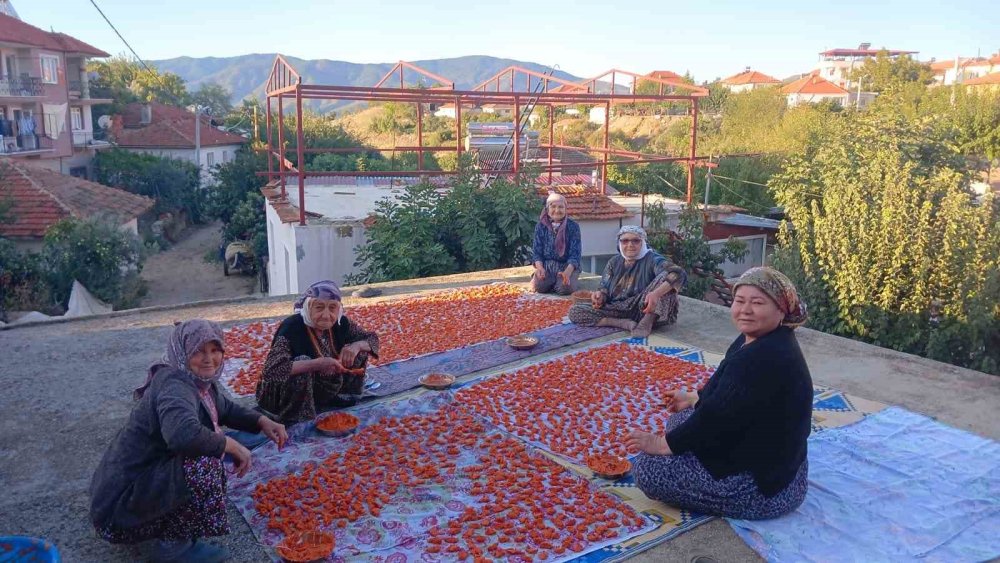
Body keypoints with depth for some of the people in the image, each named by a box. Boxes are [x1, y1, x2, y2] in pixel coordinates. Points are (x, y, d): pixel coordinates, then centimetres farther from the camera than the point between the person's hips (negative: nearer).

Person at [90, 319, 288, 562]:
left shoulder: (199, 380, 4)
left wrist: (262, 422, 4)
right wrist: (232, 445, -28)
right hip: (120, 505, -10)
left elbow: (226, 409, 22)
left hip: (140, 481, 10)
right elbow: (184, 434, -44)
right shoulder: (175, 385, -24)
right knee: (205, 464, -27)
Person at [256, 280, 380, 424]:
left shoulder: (340, 323, -12)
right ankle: (298, 419, -16)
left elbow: (372, 338, -1)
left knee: (358, 352, -6)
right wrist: (317, 363, -48)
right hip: (285, 396, -6)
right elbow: (271, 369, -41)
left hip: (325, 388, 6)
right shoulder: (292, 328, -29)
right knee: (303, 361, -35)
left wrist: (357, 346, -25)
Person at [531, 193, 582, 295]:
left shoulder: (573, 226, -4)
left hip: (567, 265, -1)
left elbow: (575, 254, -9)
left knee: (565, 288, -31)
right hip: (546, 265, 1)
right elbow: (536, 252, 1)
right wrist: (539, 268, -20)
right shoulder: (541, 226, 2)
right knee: (540, 286, -29)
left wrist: (567, 271, -28)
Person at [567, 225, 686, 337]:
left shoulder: (652, 259, -8)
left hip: (644, 310, -4)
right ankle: (626, 323, -20)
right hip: (617, 310, 5)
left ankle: (648, 321, -22)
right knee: (574, 311, -13)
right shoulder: (614, 262, 8)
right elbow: (605, 288, 8)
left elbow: (679, 274, -25)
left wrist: (656, 293, -44)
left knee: (665, 276, -26)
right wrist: (600, 295, -19)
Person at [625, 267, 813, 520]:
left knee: (647, 468, -12)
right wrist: (696, 398, 28)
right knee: (682, 418, 24)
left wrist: (663, 443, -18)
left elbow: (719, 415, -28)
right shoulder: (759, 340, 3)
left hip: (763, 482, -10)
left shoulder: (765, 360, -30)